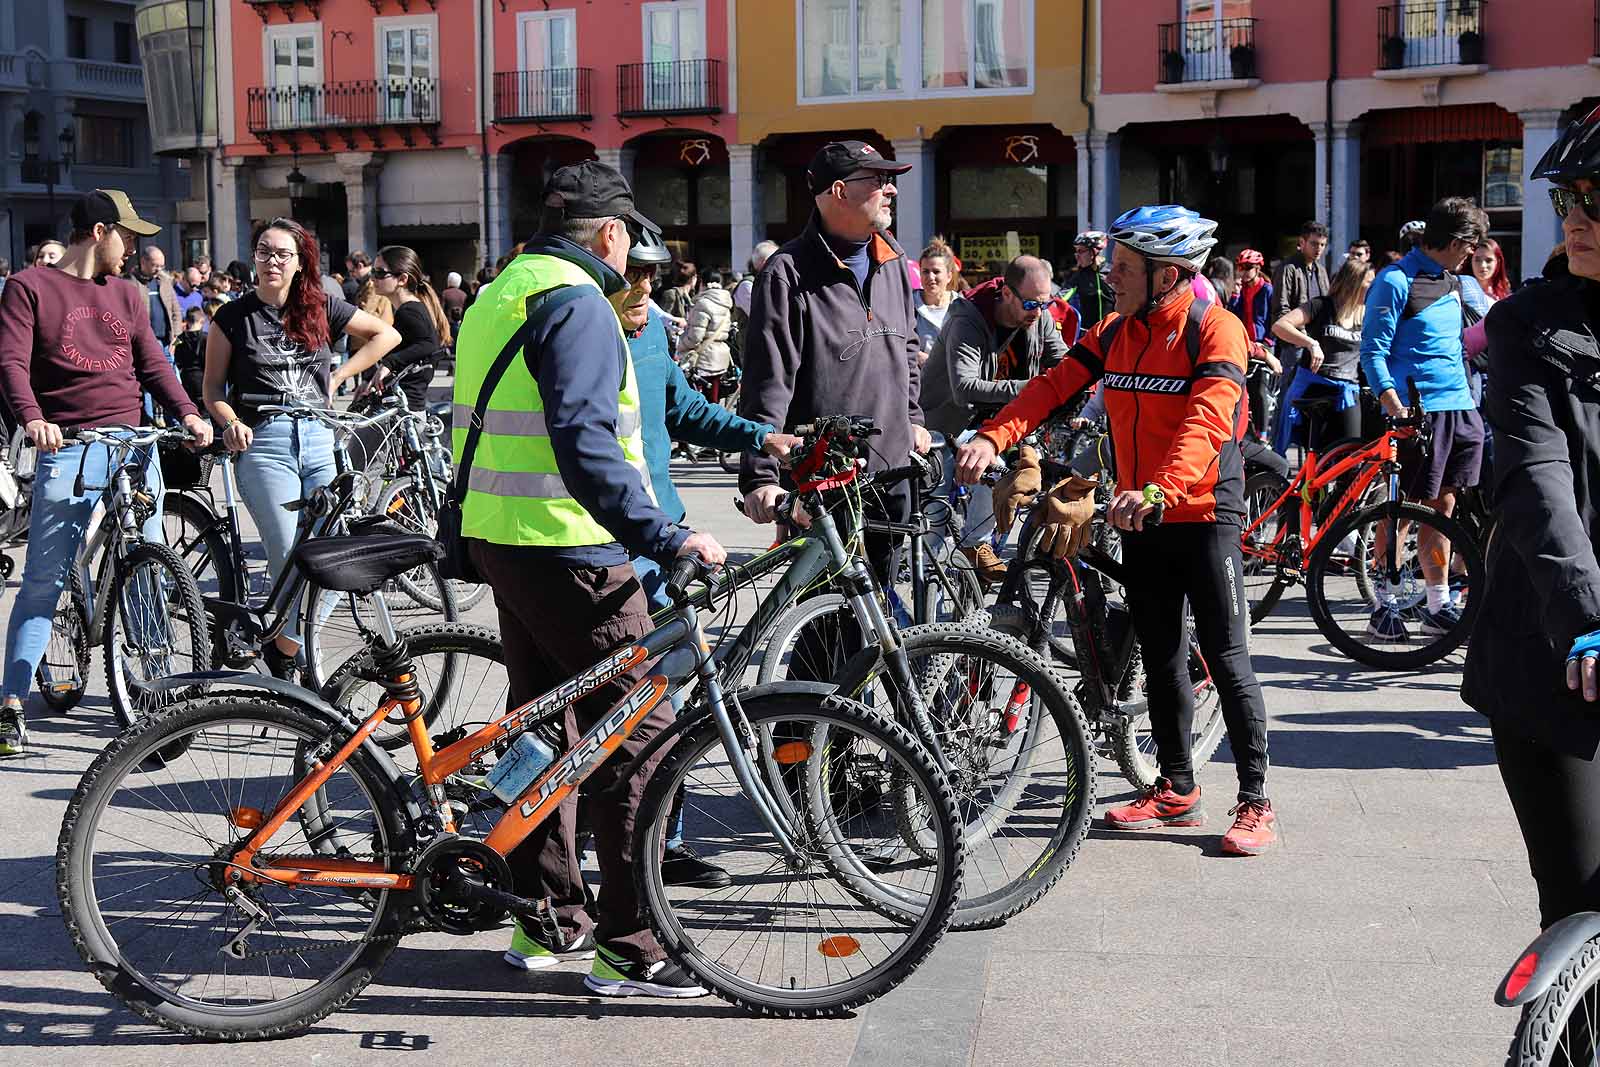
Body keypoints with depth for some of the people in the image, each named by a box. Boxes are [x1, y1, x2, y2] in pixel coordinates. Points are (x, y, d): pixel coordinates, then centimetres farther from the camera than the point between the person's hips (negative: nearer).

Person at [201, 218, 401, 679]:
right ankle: (282, 661, 6)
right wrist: (230, 424, -11)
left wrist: (338, 375, 11)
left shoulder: (320, 309, 11)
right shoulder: (233, 316, 6)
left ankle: (281, 645, 14)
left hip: (319, 440, 3)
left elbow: (387, 335, 20)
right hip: (264, 445, -3)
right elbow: (213, 387, 9)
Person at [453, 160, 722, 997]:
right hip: (567, 548, -10)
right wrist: (663, 535, -28)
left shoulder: (497, 295, 17)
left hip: (497, 536, 10)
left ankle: (548, 919, 23)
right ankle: (627, 945, -7)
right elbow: (583, 441, -25)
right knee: (639, 724, -7)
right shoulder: (577, 303, -14)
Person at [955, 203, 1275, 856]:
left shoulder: (1216, 330, -14)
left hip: (1203, 516, -7)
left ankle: (1255, 802, 4)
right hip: (1141, 517, 7)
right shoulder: (1116, 333, 7)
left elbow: (1206, 421, -28)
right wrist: (993, 436, -19)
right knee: (1160, 657, 13)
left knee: (1228, 662, -3)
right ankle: (1177, 791, 24)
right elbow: (1055, 385, -3)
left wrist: (1158, 489, -43)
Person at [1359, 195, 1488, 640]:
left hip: (1459, 407, 8)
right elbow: (1372, 351, -12)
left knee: (1443, 506, 9)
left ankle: (1438, 607, 15)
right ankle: (1384, 606, 4)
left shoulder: (1453, 283, 17)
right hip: (1419, 408, -7)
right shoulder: (1396, 281, -8)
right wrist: (1395, 408, -23)